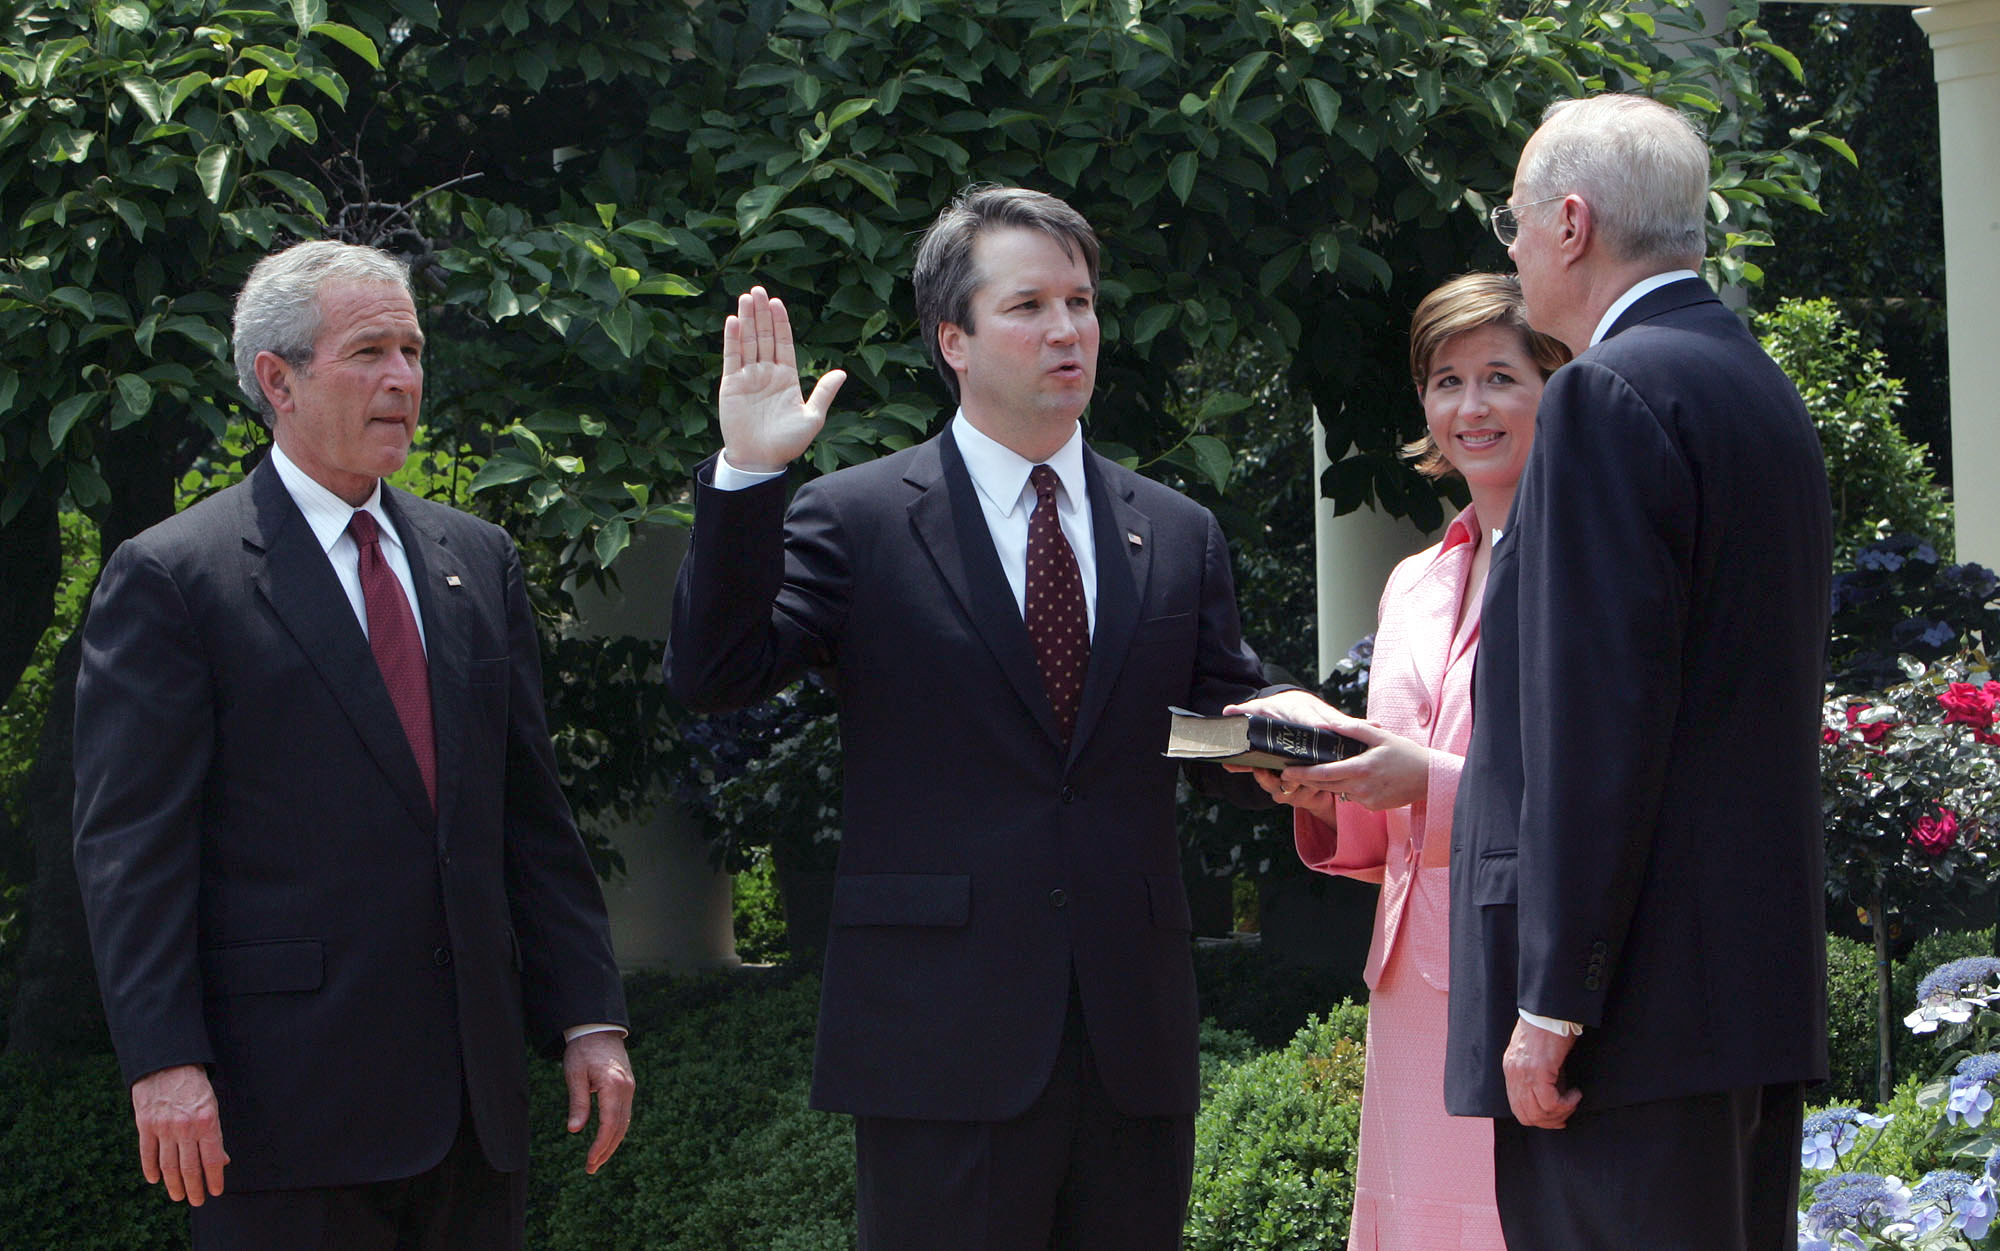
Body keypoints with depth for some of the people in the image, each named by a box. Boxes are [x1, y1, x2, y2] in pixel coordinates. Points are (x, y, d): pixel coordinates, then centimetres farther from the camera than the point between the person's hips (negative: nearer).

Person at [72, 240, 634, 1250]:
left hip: (473, 1100, 6)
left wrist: (588, 1017, 9)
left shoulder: (478, 561, 15)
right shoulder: (169, 578, -3)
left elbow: (532, 814, 15)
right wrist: (165, 1064, -16)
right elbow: (130, 844, -8)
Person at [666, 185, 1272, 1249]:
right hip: (943, 1042, -4)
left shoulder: (1178, 537, 14)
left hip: (1134, 1042, 4)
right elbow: (713, 674, -10)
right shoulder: (853, 521, 2)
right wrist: (746, 475, -20)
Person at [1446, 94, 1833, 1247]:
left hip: (1641, 999, -10)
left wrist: (1554, 999, -18)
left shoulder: (1613, 393, -12)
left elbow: (1599, 717, -18)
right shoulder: (1761, 387, 18)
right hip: (1763, 979, 10)